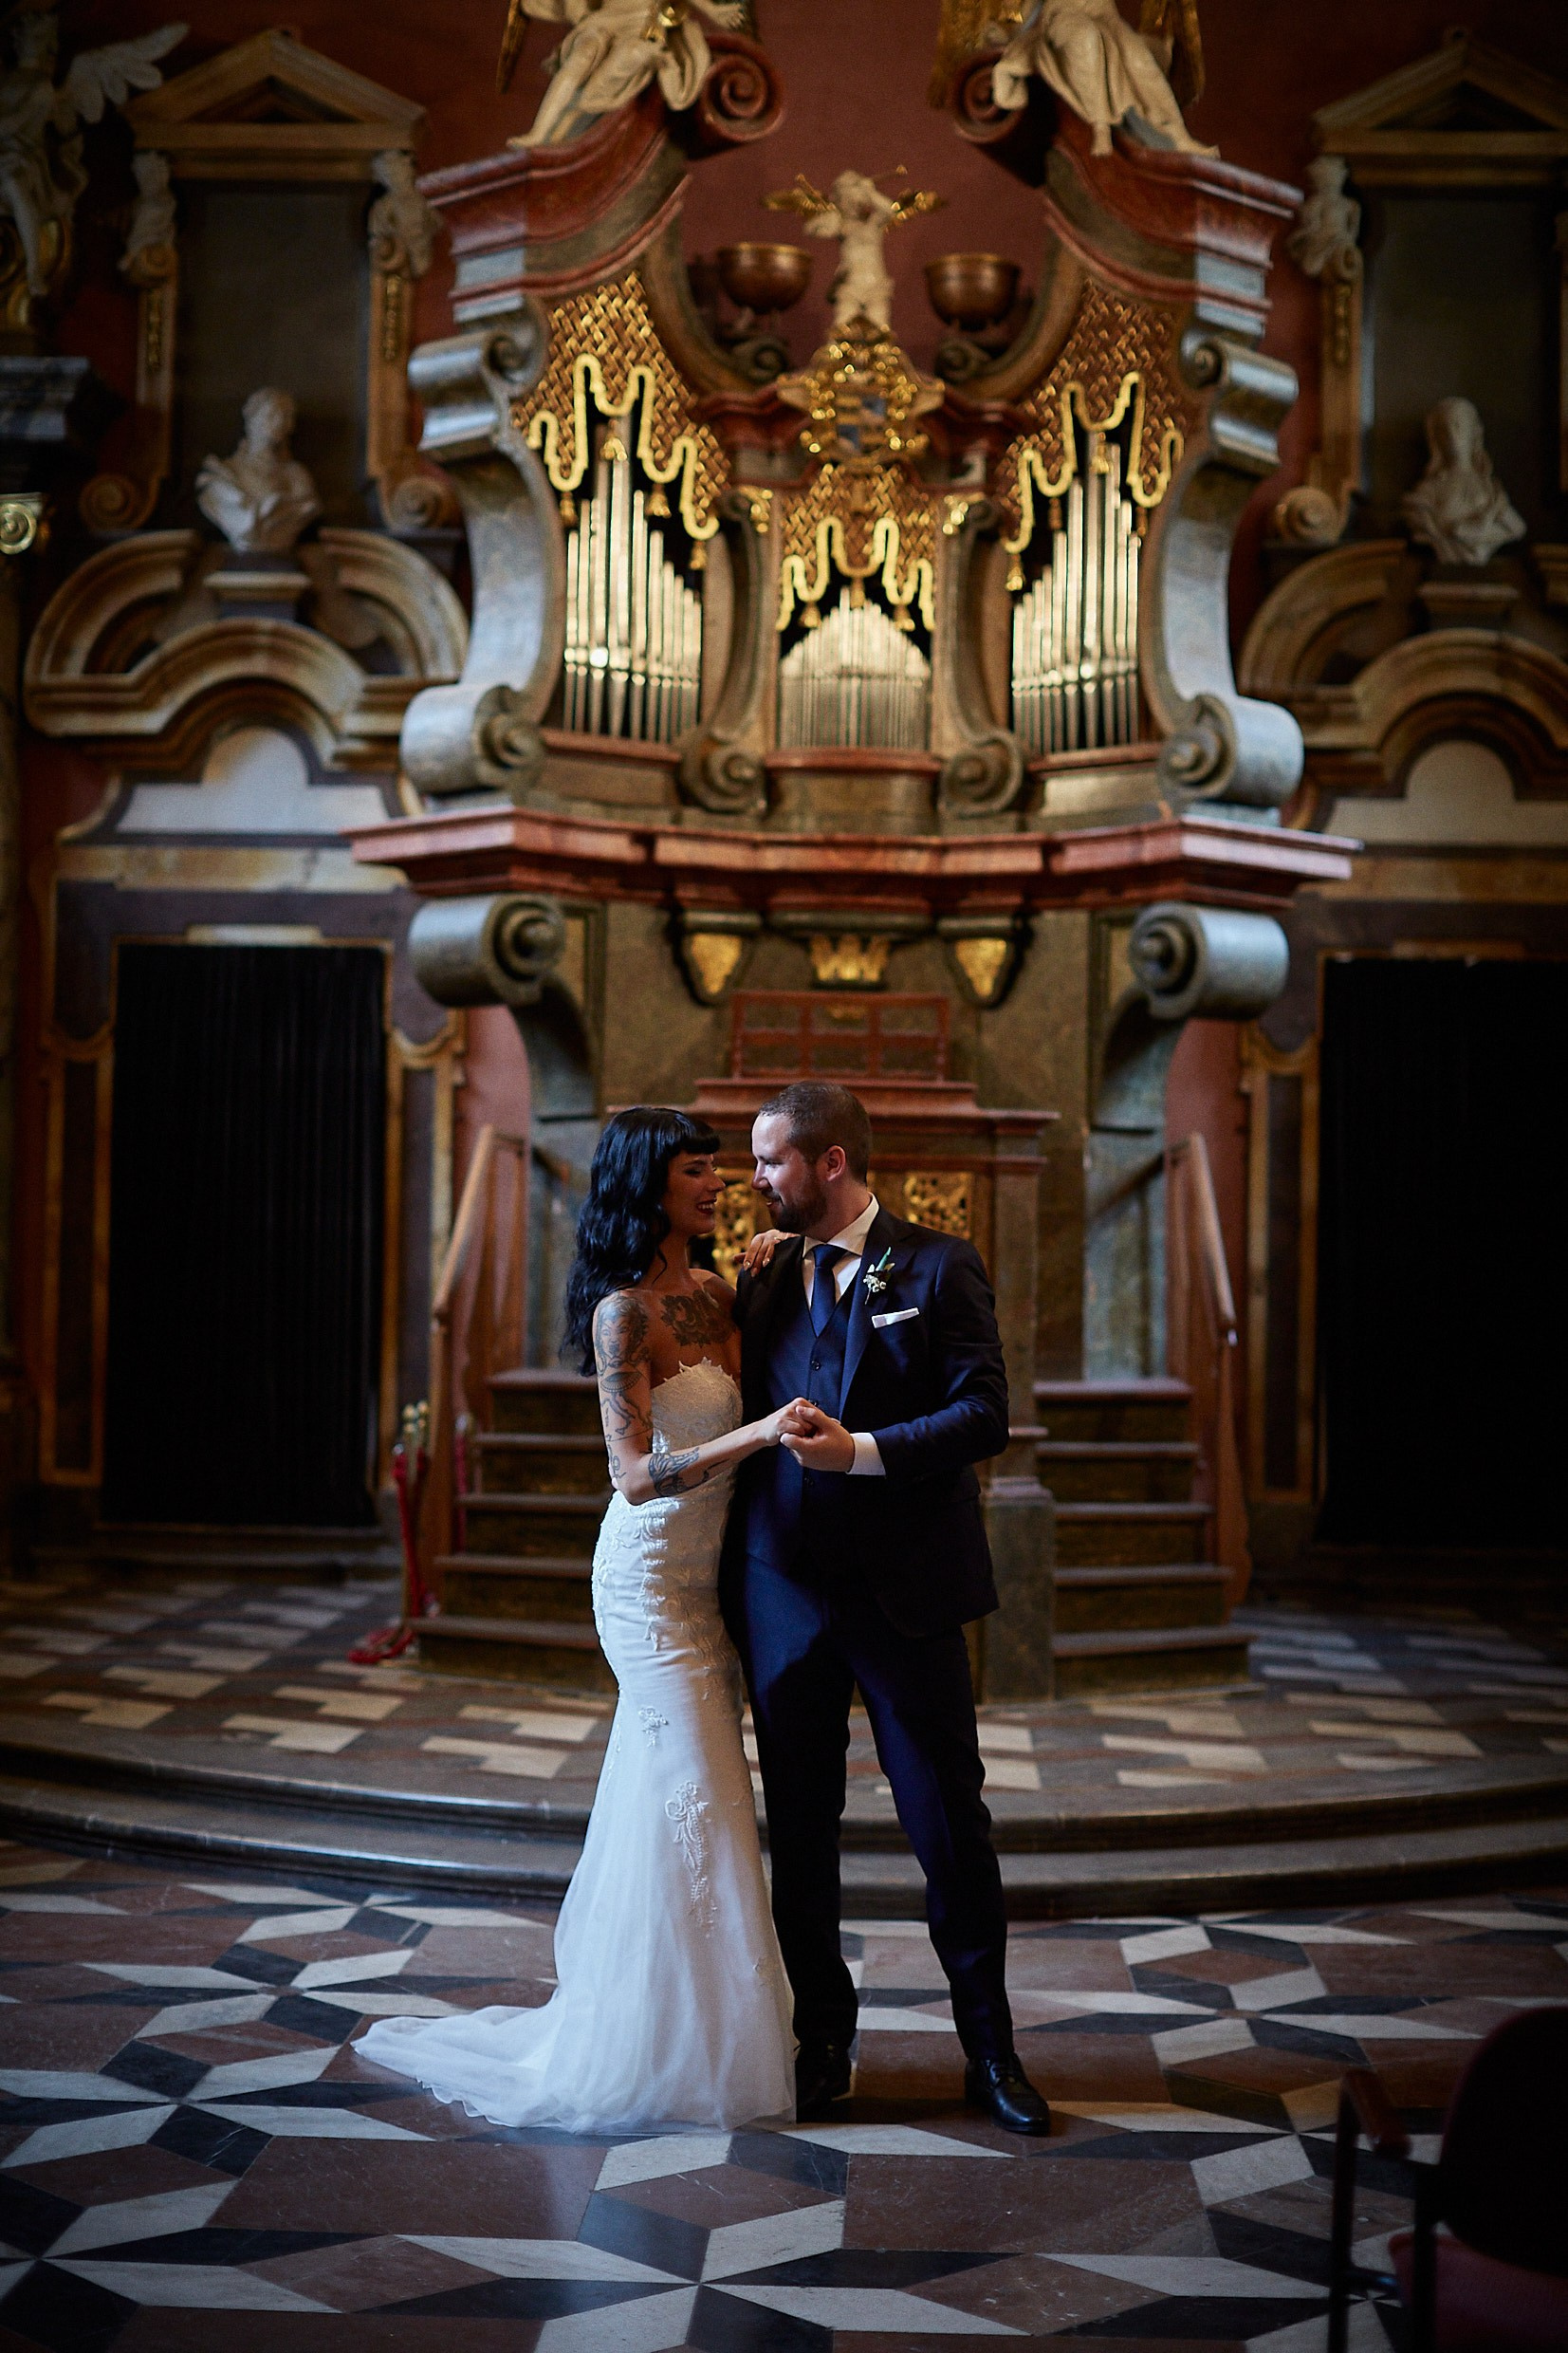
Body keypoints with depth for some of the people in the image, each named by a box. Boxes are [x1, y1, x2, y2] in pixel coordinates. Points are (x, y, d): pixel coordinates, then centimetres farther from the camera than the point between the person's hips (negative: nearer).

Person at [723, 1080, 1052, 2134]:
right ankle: (823, 2039, 24)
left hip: (906, 1592, -4)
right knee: (800, 1829, 10)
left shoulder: (939, 1266, -2)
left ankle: (990, 2046, 17)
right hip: (784, 1593, 4)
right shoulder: (762, 1283, 11)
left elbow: (984, 1415, -10)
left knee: (952, 1825, 3)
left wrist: (859, 1449, -21)